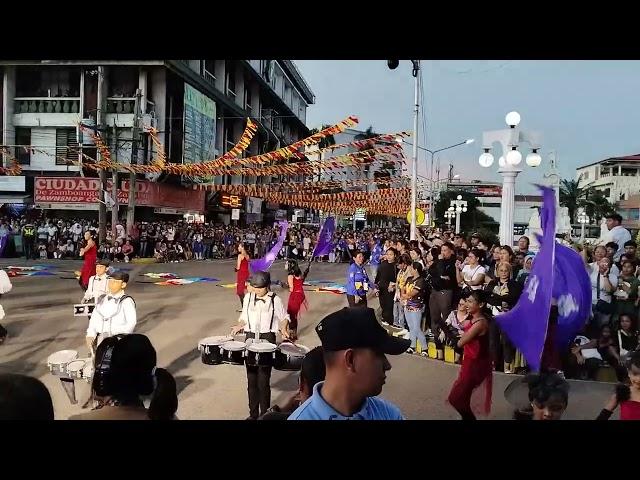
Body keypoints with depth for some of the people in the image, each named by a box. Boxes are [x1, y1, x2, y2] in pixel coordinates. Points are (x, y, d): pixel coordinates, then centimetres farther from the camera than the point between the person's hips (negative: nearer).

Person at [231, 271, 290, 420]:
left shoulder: (275, 300, -6)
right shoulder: (248, 298, 4)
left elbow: (284, 317, 5)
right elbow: (244, 317, 13)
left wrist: (283, 328, -13)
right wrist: (239, 326, -6)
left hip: (267, 339, -4)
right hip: (250, 338, 4)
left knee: (263, 380, -2)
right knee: (251, 379, 10)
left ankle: (265, 414, 15)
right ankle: (253, 413, 26)